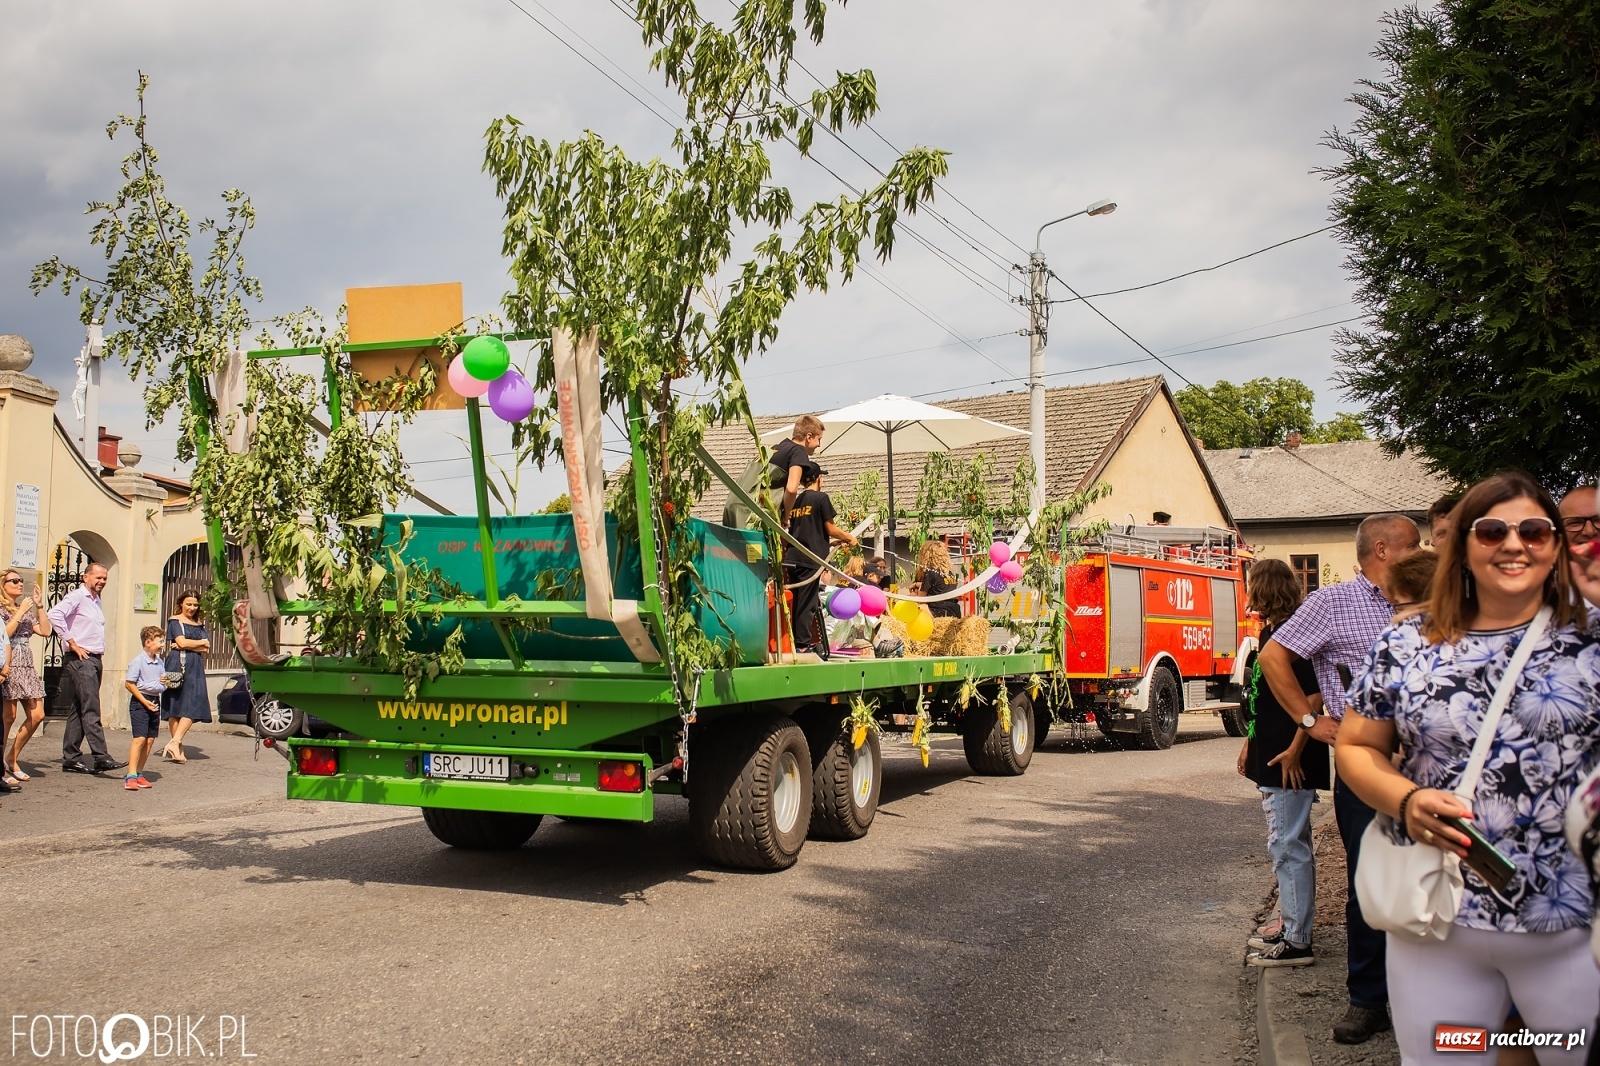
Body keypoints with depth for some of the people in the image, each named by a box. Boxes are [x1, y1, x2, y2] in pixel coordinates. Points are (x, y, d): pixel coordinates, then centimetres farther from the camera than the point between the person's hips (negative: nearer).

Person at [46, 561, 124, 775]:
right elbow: (55, 614, -23)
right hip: (79, 660, -9)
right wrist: (71, 642, -19)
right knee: (91, 710, -13)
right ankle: (101, 757, -17)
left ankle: (71, 758, 12)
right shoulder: (77, 596, -6)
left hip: (94, 659, 9)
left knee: (78, 711, 9)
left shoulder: (96, 600, 21)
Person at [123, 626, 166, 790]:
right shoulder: (138, 661, -10)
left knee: (150, 739, 7)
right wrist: (145, 702, -15)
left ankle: (139, 773, 16)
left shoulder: (160, 662, 13)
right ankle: (130, 776, -14)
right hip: (140, 701, -7)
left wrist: (166, 681, 1)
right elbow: (129, 684, -12)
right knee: (139, 738, -14)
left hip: (155, 701, 7)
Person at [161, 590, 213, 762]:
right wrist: (201, 642, 4)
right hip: (178, 666, -5)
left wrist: (189, 646, -7)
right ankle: (178, 747, -7)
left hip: (195, 667, 5)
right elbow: (182, 642, -9)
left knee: (193, 705, -8)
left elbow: (206, 648, 7)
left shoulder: (200, 624, 19)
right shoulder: (174, 621, 4)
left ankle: (174, 743, -9)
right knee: (175, 705, -4)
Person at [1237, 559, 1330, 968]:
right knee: (1290, 846, 16)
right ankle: (1293, 929, 26)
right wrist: (1250, 742, 21)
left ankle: (1297, 943, 1)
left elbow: (1314, 697, -22)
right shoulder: (1270, 633, 13)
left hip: (1290, 762, -10)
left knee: (1288, 847, -5)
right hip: (1270, 758, 10)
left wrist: (1295, 750, -23)